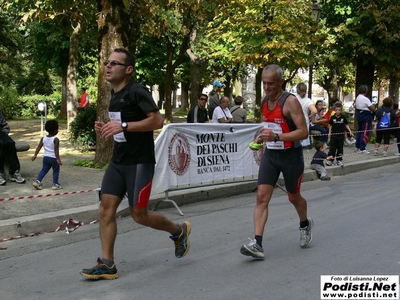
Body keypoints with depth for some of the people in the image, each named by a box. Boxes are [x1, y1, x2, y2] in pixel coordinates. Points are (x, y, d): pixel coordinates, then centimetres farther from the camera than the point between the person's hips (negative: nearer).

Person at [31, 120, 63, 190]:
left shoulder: (43, 138, 2)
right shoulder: (56, 139, -16)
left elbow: (39, 147, 1)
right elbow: (56, 150, -20)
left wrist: (35, 155, 7)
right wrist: (58, 159, -19)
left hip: (46, 157, 5)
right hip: (54, 158, -5)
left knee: (44, 170, 16)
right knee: (56, 171, 8)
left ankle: (37, 181, 5)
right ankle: (55, 184, 9)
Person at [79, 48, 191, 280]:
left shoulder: (137, 91, -14)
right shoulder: (115, 95, 14)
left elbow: (157, 121, -22)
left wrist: (123, 126, -27)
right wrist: (106, 128, 6)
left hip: (140, 162, -8)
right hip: (118, 162, 8)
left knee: (139, 214, -1)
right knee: (106, 209, -1)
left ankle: (179, 231, 25)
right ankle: (107, 265, 4)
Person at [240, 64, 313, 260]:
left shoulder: (290, 101, -18)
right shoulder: (264, 102, 4)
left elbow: (303, 132, -23)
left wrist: (276, 137, -33)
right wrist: (262, 138, 5)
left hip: (291, 156, -5)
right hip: (270, 154, 5)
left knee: (293, 197, 13)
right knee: (262, 196, -9)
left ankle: (305, 224, 45)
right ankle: (257, 244, -14)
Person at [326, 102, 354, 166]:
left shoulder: (343, 117, -2)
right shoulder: (332, 117, -2)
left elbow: (346, 125, 6)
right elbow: (330, 125, 5)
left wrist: (350, 131, -2)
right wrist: (329, 132, -3)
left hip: (341, 135, 1)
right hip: (334, 135, -1)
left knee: (340, 148, 8)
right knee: (332, 148, -1)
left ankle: (339, 160, 17)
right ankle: (330, 160, 2)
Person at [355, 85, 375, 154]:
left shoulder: (357, 98, 9)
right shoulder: (365, 99, -19)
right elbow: (373, 109, -17)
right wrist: (373, 104, 1)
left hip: (359, 115, 9)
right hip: (366, 116, -9)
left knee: (359, 131, 17)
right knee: (365, 133, -5)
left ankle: (357, 147, 21)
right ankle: (362, 149, -5)